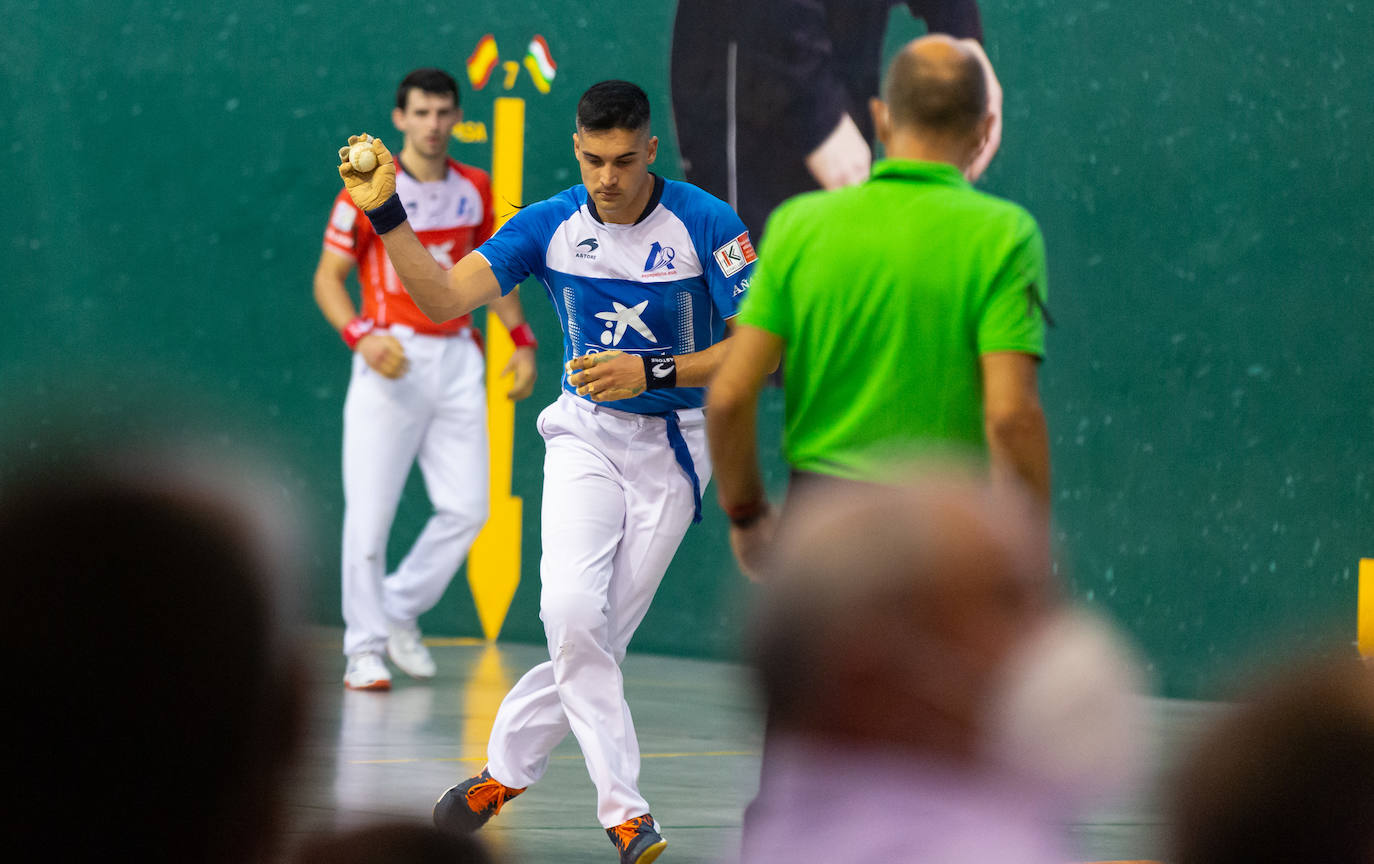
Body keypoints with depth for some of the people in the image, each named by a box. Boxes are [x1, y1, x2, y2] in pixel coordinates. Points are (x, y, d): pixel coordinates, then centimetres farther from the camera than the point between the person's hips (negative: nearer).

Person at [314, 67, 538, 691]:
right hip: (391, 359, -4)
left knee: (467, 508, 0)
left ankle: (401, 611, 19)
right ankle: (364, 648, 3)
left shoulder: (474, 188, 10)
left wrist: (522, 340, 16)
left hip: (455, 359, 4)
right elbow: (328, 277, -2)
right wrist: (361, 335, -18)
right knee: (370, 514, -5)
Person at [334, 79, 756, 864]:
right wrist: (386, 213, -22)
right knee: (571, 612, -19)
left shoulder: (707, 225, -12)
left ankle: (506, 768, 20)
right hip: (585, 436, 1)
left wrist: (653, 372, -22)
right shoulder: (550, 226, -4)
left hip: (673, 446, -1)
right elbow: (444, 299, -11)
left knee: (598, 636, -1)